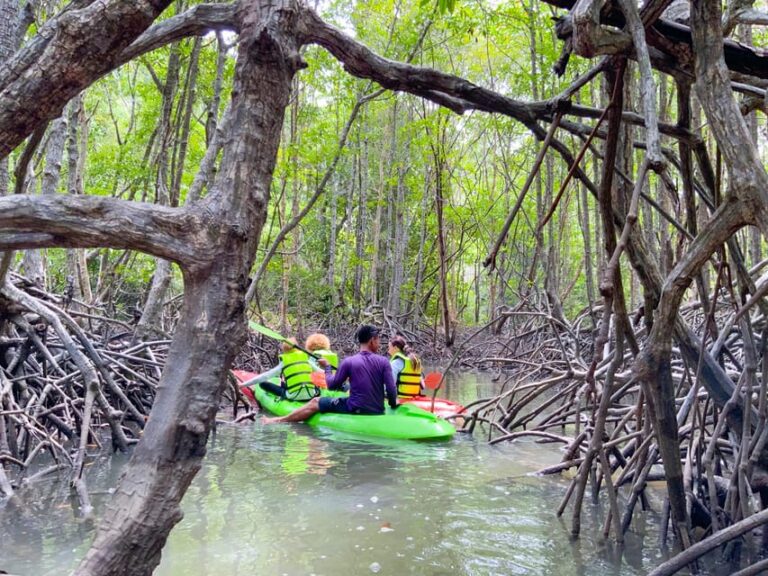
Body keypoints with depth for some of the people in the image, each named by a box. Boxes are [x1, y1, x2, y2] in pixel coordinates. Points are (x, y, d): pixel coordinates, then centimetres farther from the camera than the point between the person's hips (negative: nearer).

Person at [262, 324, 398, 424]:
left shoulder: (348, 362, -10)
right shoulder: (383, 362, -6)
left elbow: (332, 385, 0)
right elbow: (391, 390, -10)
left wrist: (327, 367, 15)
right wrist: (393, 404, 9)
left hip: (355, 410, -3)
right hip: (378, 413, 4)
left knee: (315, 402, 14)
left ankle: (279, 420, 21)